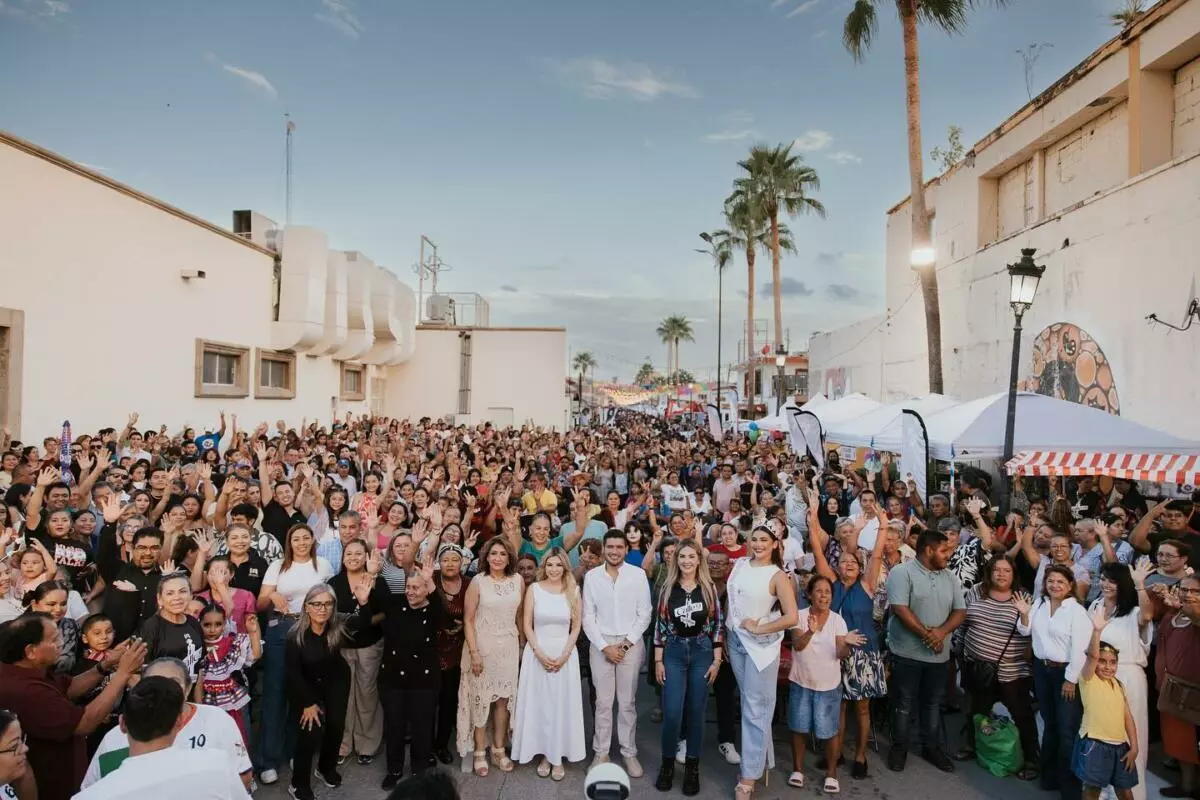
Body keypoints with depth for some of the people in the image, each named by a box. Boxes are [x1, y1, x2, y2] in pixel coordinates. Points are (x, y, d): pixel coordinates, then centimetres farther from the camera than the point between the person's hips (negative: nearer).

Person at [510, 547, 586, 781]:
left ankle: (558, 756, 15)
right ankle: (544, 754, 17)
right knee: (539, 703, 5)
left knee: (562, 704, 4)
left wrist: (564, 655, -9)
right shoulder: (534, 589, -1)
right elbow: (527, 624, -2)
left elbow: (576, 627, 1)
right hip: (537, 653, 0)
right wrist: (539, 653, -11)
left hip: (565, 653, 0)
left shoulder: (574, 591, 1)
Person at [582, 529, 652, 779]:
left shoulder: (638, 575, -3)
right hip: (601, 644, 1)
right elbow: (588, 617, 1)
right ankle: (601, 752, 18)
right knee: (603, 701, 6)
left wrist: (626, 644, -8)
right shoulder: (592, 576, 0)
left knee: (627, 702, 6)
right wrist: (605, 646, -7)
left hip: (631, 643, -1)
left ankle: (629, 752, 17)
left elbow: (644, 615, -1)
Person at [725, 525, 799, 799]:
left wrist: (758, 628, -14)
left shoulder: (778, 576, -12)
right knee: (748, 702, 16)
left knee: (755, 708, 1)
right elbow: (731, 597, 15)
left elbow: (792, 617, -18)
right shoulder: (740, 564, 3)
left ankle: (749, 775, 8)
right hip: (736, 639, 5)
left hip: (761, 644, -5)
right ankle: (760, 757, 31)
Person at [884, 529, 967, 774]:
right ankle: (899, 746, 20)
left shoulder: (950, 577, 8)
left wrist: (942, 631, -13)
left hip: (940, 654, 5)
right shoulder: (902, 572, -12)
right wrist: (927, 634, -19)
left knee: (933, 703, 17)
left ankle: (931, 747, 31)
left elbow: (960, 611, 4)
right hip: (908, 652, -5)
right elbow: (900, 609, -19)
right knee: (904, 703, 6)